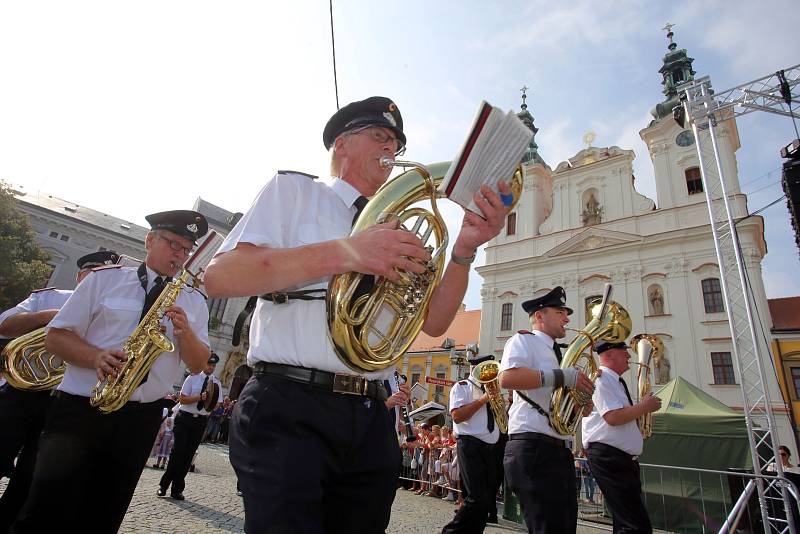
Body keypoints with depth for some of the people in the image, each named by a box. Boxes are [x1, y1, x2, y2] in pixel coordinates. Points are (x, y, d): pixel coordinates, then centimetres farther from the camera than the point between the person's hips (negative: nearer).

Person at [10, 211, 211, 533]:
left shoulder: (194, 302, 9)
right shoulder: (105, 278, 5)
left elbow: (198, 365, 5)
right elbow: (56, 336, 2)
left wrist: (185, 333, -15)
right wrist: (96, 357, -17)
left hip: (141, 420, 2)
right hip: (80, 408, -2)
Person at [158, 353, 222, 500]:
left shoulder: (217, 383, 5)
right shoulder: (193, 378, -3)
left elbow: (216, 405, 6)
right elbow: (182, 399, -7)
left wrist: (211, 402, -18)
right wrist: (199, 397, -21)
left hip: (201, 421, 3)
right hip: (185, 418, -3)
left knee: (189, 455, 7)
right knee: (178, 451, -6)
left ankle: (177, 489, 18)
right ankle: (163, 485, 12)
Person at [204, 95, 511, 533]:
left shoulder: (393, 233, 16)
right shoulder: (294, 190, 5)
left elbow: (433, 323, 7)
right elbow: (220, 277, -11)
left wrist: (464, 250, -10)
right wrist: (343, 253, -22)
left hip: (369, 418, 5)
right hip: (290, 409, -4)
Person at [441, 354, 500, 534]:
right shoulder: (462, 387, -4)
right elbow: (457, 416, -17)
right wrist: (483, 399, -16)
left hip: (490, 447, 8)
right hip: (470, 445, -8)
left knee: (487, 498, 10)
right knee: (477, 498, -13)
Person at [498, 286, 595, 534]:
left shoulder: (558, 354, 23)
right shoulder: (524, 340, -3)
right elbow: (507, 378, -25)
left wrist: (584, 384, 5)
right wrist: (561, 376, -21)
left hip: (559, 449, 10)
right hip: (532, 448, -9)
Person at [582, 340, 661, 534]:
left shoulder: (616, 381, 19)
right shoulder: (601, 378, -12)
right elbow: (613, 417, -22)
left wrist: (641, 407, 13)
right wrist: (644, 406, -10)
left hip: (622, 458, 11)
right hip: (608, 458, -11)